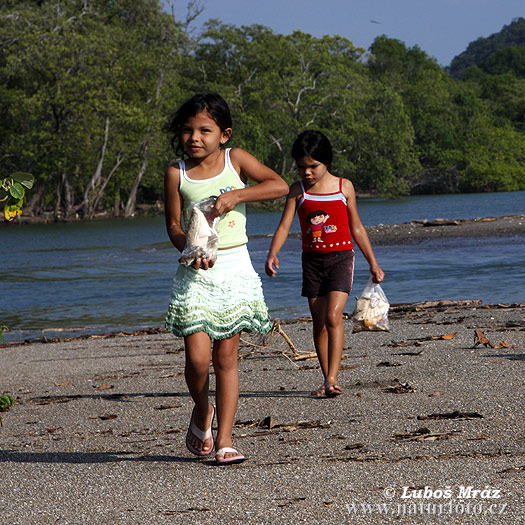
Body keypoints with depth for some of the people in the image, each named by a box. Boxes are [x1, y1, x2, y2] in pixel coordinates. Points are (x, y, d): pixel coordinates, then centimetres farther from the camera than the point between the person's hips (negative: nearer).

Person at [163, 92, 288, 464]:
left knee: (226, 357, 1)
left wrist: (236, 195, -18)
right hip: (196, 273, 0)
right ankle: (202, 411, 21)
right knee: (197, 357, -10)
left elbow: (280, 186, -7)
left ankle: (225, 438, 7)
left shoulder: (235, 160, 1)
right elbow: (174, 225, 1)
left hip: (235, 269, 0)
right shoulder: (177, 173, 1)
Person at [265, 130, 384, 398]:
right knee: (318, 323, 5)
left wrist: (373, 263, 12)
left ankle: (332, 378, -21)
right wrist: (272, 254, -23)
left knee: (333, 316, -18)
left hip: (341, 257, -2)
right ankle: (327, 380, 14)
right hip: (312, 258, 2)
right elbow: (284, 226, -4)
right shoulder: (297, 191, 3)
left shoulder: (344, 187, 1)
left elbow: (356, 228, 10)